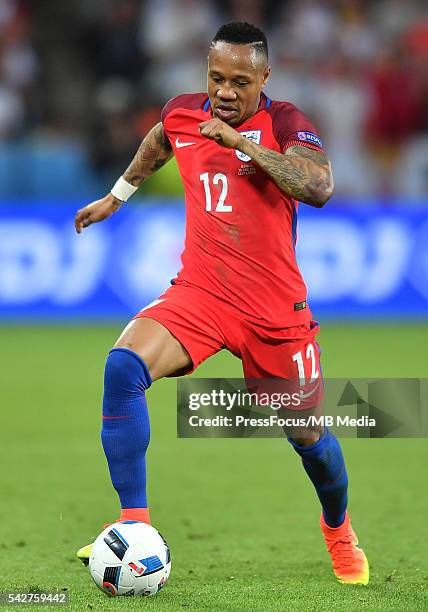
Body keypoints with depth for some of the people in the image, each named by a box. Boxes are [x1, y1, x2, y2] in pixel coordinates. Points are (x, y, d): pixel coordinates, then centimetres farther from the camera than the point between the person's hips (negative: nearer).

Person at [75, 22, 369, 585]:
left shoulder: (284, 122, -9)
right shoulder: (182, 114, 3)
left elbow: (319, 189, -28)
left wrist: (241, 141, -27)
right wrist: (118, 195, 38)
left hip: (276, 309, -2)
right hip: (199, 293, 2)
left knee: (308, 437, 9)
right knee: (123, 367, -26)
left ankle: (339, 529, 43)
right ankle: (135, 528, -23)